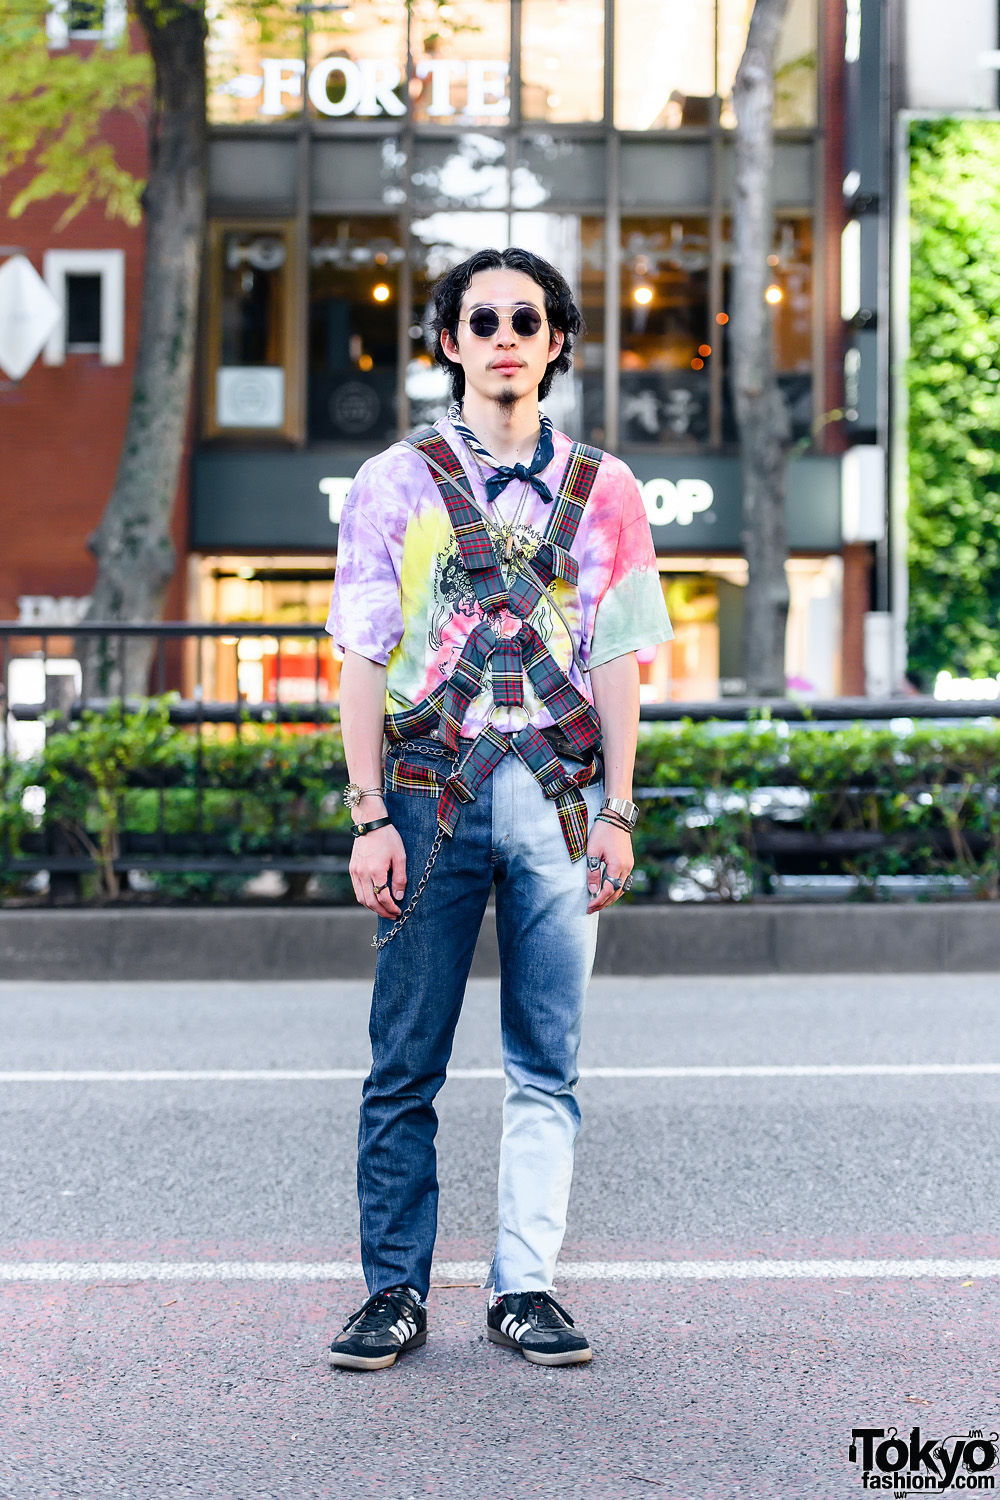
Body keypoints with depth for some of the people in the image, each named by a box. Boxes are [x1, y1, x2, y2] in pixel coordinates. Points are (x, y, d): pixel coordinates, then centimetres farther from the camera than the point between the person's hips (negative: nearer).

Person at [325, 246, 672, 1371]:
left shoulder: (603, 490, 10)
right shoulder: (395, 482, 5)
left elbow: (617, 660, 10)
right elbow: (363, 659, 2)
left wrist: (617, 811, 2)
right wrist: (370, 816, -6)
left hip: (559, 799, 2)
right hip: (430, 794, -1)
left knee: (546, 1065, 5)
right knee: (406, 1063, 2)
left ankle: (524, 1287, 15)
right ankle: (395, 1291, 12)